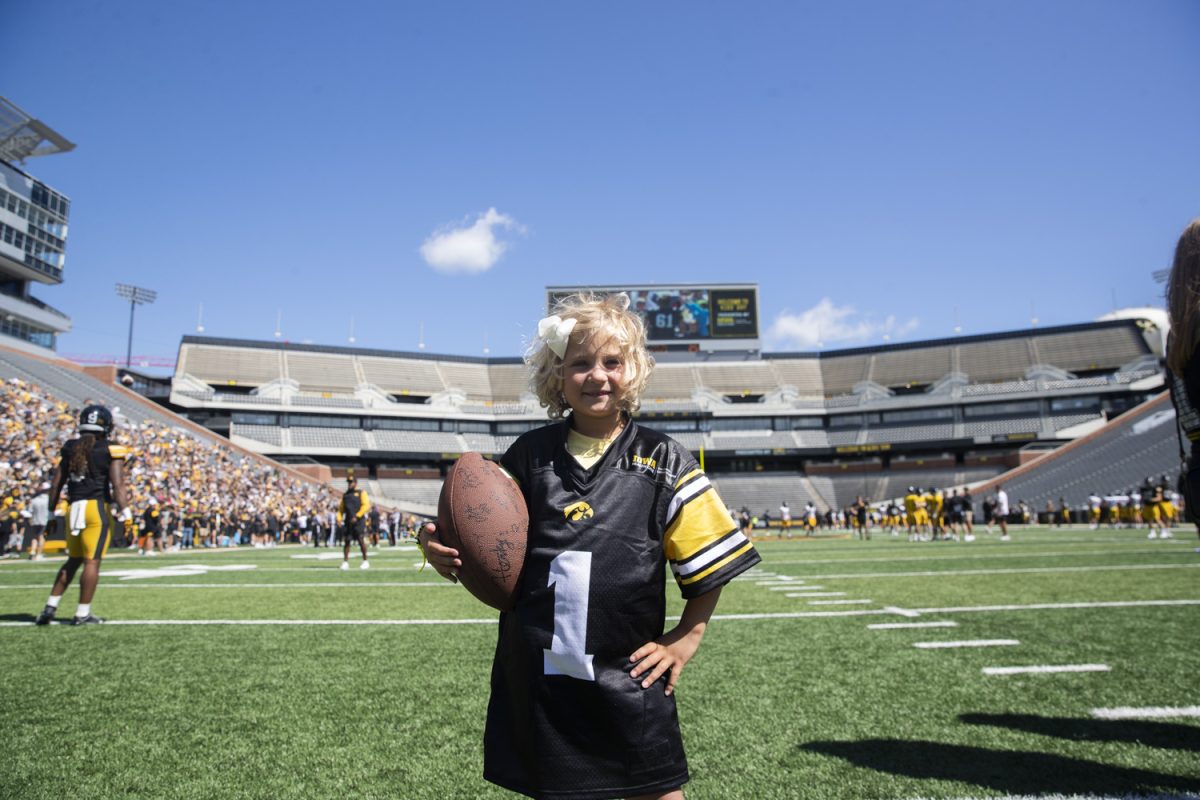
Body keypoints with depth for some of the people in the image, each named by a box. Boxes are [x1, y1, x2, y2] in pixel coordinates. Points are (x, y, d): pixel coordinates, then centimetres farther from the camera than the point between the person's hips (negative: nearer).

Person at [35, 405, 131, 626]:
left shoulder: (70, 448, 10)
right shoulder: (111, 451, -6)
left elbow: (56, 484, 13)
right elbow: (117, 486, -13)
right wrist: (126, 514, -11)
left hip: (74, 508, 6)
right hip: (97, 508, -6)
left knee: (73, 560, 20)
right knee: (92, 561, 0)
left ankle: (51, 606, 19)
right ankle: (83, 613, 5)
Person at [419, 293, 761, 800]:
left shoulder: (662, 460, -5)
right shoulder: (529, 455, 1)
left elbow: (711, 560, 1)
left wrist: (685, 639, -2)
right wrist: (448, 556, -11)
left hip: (629, 678, -2)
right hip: (539, 676, 2)